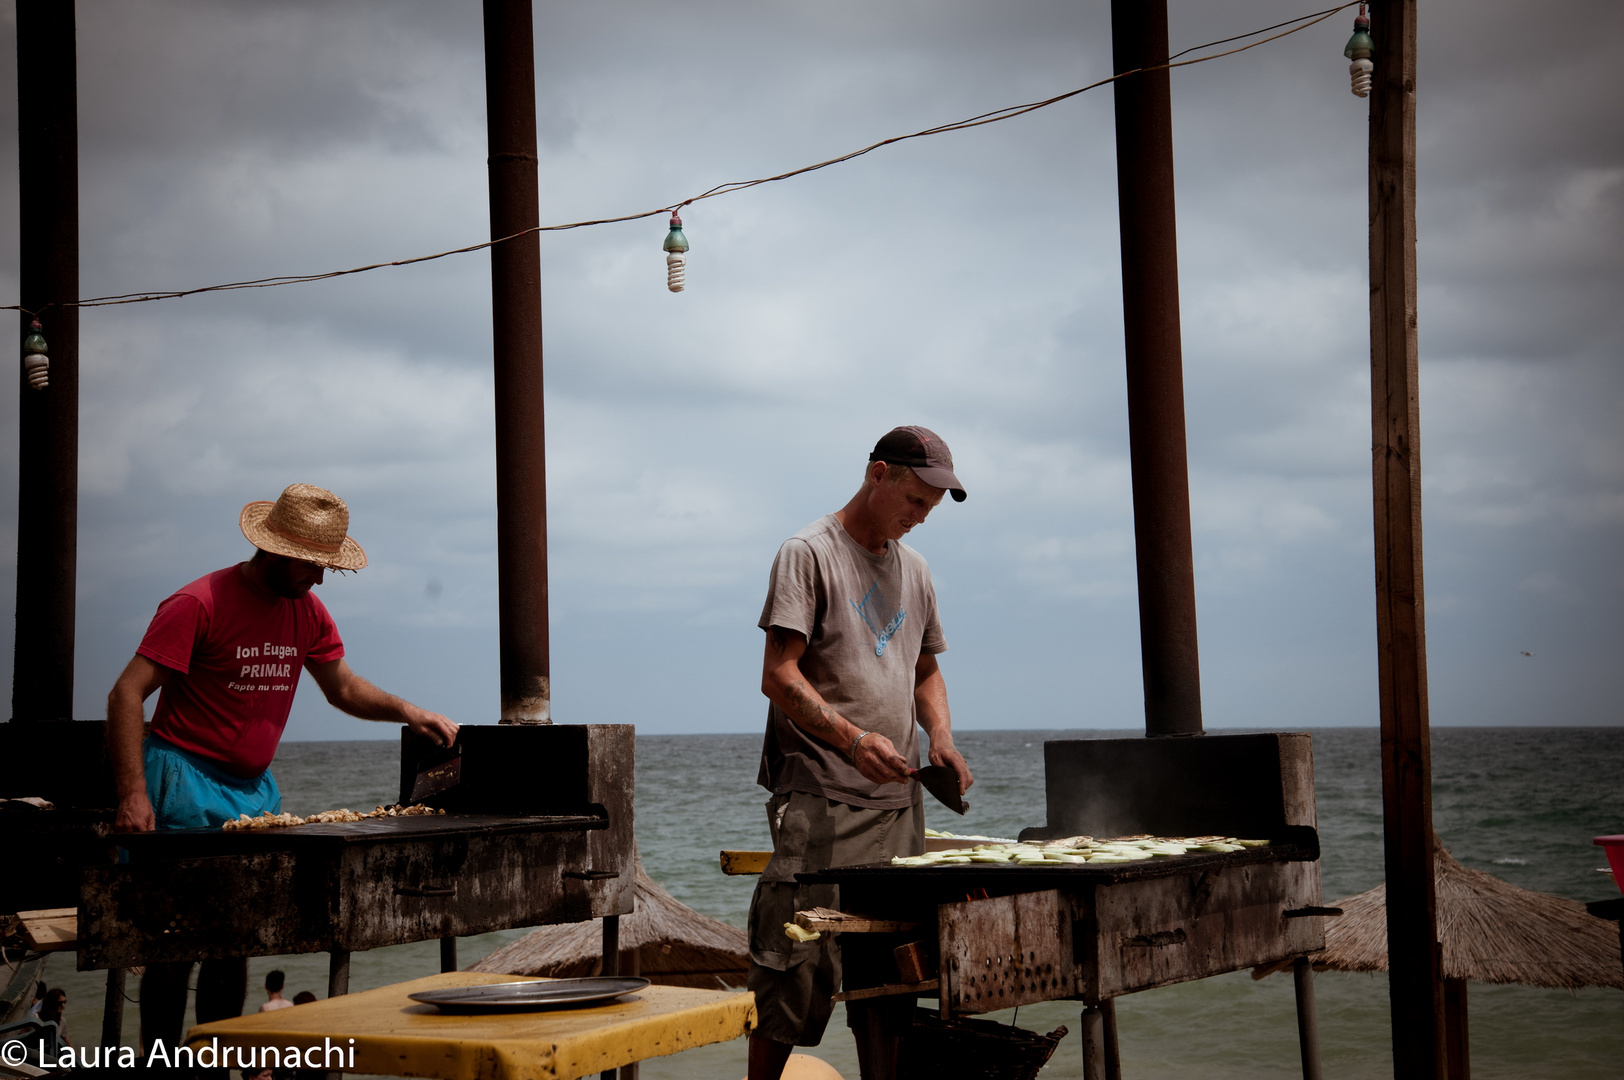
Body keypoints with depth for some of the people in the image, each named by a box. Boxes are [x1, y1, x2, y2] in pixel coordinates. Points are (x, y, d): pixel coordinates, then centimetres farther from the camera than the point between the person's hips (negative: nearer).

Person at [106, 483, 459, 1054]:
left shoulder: (307, 611, 7)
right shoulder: (199, 604, -14)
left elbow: (343, 687, 20)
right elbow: (126, 694, -16)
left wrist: (407, 711, 0)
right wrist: (134, 796, -25)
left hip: (257, 790, 7)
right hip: (187, 785, -7)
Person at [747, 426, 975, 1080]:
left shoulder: (912, 570, 18)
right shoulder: (809, 553, -5)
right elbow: (779, 676, -12)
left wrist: (940, 737, 6)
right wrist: (853, 739, -26)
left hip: (896, 798, 7)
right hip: (820, 798, -7)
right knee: (796, 966, -9)